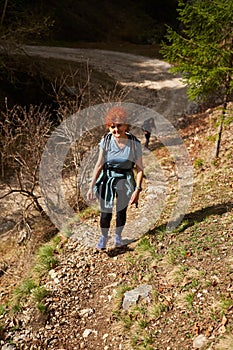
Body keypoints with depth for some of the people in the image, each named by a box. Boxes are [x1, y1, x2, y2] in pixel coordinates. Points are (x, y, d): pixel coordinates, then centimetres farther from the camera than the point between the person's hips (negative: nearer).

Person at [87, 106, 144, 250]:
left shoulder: (135, 143, -17)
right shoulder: (106, 140, -15)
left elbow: (140, 169, -11)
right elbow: (99, 165, -9)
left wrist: (138, 189, -17)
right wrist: (91, 186, -9)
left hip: (125, 180, 0)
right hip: (107, 179, 0)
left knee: (121, 212, 14)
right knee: (105, 213, 5)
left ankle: (118, 235, 43)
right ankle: (104, 237, 33)